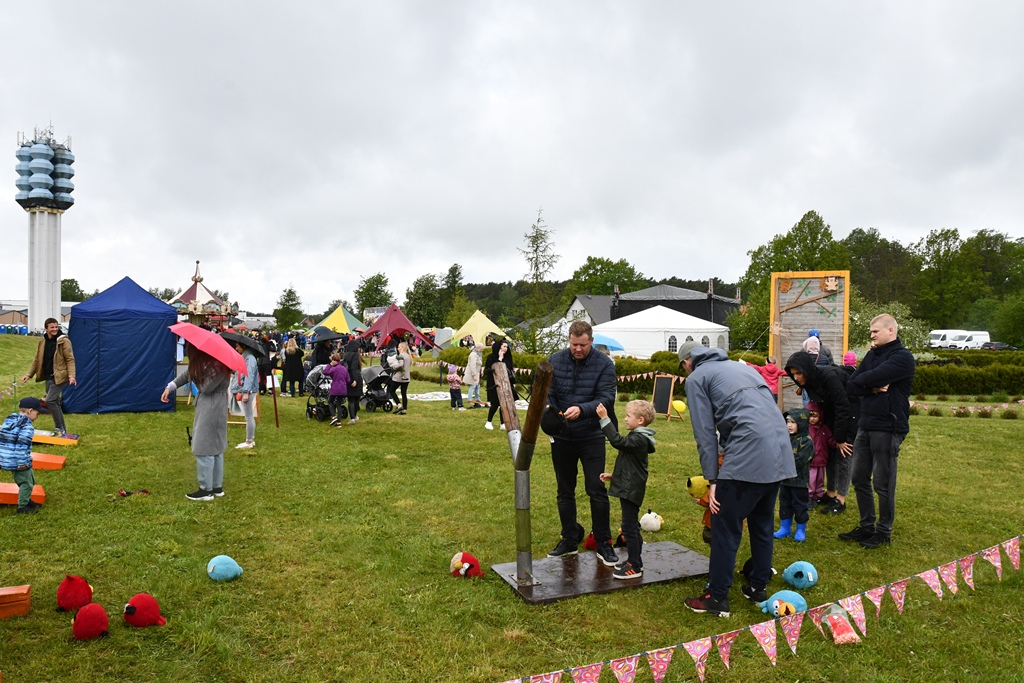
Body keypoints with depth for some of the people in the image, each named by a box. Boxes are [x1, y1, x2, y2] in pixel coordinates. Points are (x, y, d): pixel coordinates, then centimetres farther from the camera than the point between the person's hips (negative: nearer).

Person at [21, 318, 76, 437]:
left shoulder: (64, 341, -11)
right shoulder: (42, 341, 7)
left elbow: (70, 359, -13)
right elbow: (37, 359, 14)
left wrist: (71, 376, -24)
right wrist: (28, 374, 8)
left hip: (59, 377, -7)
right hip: (48, 377, 7)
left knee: (50, 400, -16)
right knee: (55, 402, 10)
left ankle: (60, 428, -5)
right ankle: (62, 430, 18)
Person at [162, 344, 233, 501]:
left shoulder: (217, 366, -22)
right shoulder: (203, 362, 6)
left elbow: (205, 388, -19)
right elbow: (188, 372, 15)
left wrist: (196, 376, -6)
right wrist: (170, 386, 6)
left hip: (212, 410, -10)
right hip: (207, 407, 10)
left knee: (204, 448, -4)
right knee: (215, 448, 14)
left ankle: (206, 490, 4)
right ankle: (217, 487, 22)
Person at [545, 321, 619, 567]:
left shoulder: (604, 363, -8)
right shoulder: (555, 360, -2)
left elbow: (606, 399, -16)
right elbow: (546, 394, -3)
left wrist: (582, 409, -33)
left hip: (592, 436, -3)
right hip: (561, 437, 3)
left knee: (597, 490, -1)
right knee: (565, 490, 13)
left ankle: (603, 544, 13)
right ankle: (570, 540, 27)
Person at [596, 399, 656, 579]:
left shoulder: (639, 440, -19)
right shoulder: (637, 438, 14)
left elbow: (617, 441, -34)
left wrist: (604, 419, -32)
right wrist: (613, 475, 19)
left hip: (631, 490, -11)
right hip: (628, 488, 11)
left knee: (629, 527, -5)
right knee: (632, 526, 18)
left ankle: (635, 567, 2)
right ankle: (634, 560, 29)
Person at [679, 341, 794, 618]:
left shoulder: (696, 378, 7)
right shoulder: (740, 366, 27)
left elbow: (705, 434, -1)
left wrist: (712, 480, -1)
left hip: (747, 456, -8)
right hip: (780, 450, 8)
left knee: (725, 528, 3)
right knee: (762, 524, 21)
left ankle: (717, 598, 9)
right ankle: (758, 587, 32)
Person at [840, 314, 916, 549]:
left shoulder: (902, 357, -10)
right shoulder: (872, 354, 13)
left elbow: (873, 377, -22)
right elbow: (851, 386, 4)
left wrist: (862, 382, -1)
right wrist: (873, 387, -14)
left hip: (888, 428, -7)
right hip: (866, 426, 7)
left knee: (883, 484, 2)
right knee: (859, 479, 12)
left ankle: (884, 532, 16)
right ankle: (867, 527, 24)